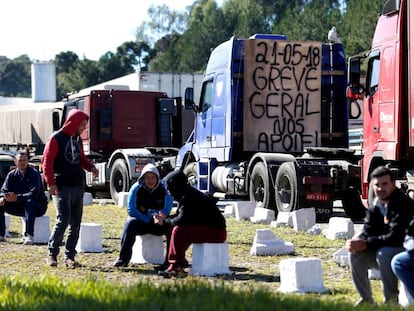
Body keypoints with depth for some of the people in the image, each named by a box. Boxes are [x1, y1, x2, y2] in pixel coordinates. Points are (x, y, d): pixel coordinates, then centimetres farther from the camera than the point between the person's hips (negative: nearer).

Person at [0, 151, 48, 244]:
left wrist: (17, 197, -41)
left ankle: (29, 235, -43)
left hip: (37, 206, -5)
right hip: (19, 207, 5)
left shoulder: (34, 174, -14)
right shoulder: (12, 175, 3)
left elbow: (34, 193, -27)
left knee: (29, 202, -38)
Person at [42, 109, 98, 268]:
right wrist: (51, 183, -20)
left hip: (78, 187, 7)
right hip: (62, 187, -7)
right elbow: (47, 161, -10)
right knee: (62, 220, -14)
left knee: (76, 224, 5)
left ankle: (70, 256, 12)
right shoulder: (56, 139, -6)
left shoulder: (78, 139, 15)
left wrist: (91, 167, 5)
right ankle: (52, 254, -2)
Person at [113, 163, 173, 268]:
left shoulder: (164, 188, -8)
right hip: (140, 222, 0)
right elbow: (131, 210, -12)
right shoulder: (136, 188, -8)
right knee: (130, 223, -32)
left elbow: (166, 210, -8)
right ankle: (123, 258, -32)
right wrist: (146, 220, -18)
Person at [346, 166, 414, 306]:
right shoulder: (375, 205, 4)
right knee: (355, 254, -11)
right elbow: (368, 231, 2)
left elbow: (395, 237, -29)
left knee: (384, 254, -35)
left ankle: (391, 300, -21)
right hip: (383, 250, 7)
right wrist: (357, 241, -23)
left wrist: (366, 244, -31)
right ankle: (366, 299, -1)